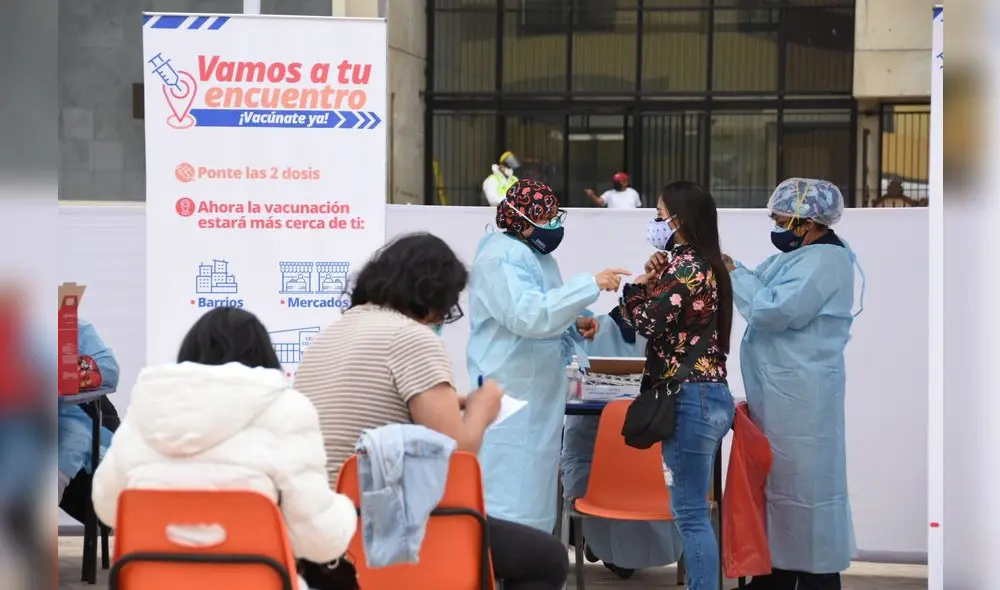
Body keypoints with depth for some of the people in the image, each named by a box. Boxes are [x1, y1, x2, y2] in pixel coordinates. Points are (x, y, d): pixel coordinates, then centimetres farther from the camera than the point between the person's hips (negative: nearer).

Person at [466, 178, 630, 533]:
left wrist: (575, 327, 7)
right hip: (510, 398, -10)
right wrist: (590, 285, -28)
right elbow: (527, 315, -29)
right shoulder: (501, 257, -15)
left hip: (538, 397, 10)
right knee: (509, 498, -11)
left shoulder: (537, 257, 16)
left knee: (534, 495, 13)